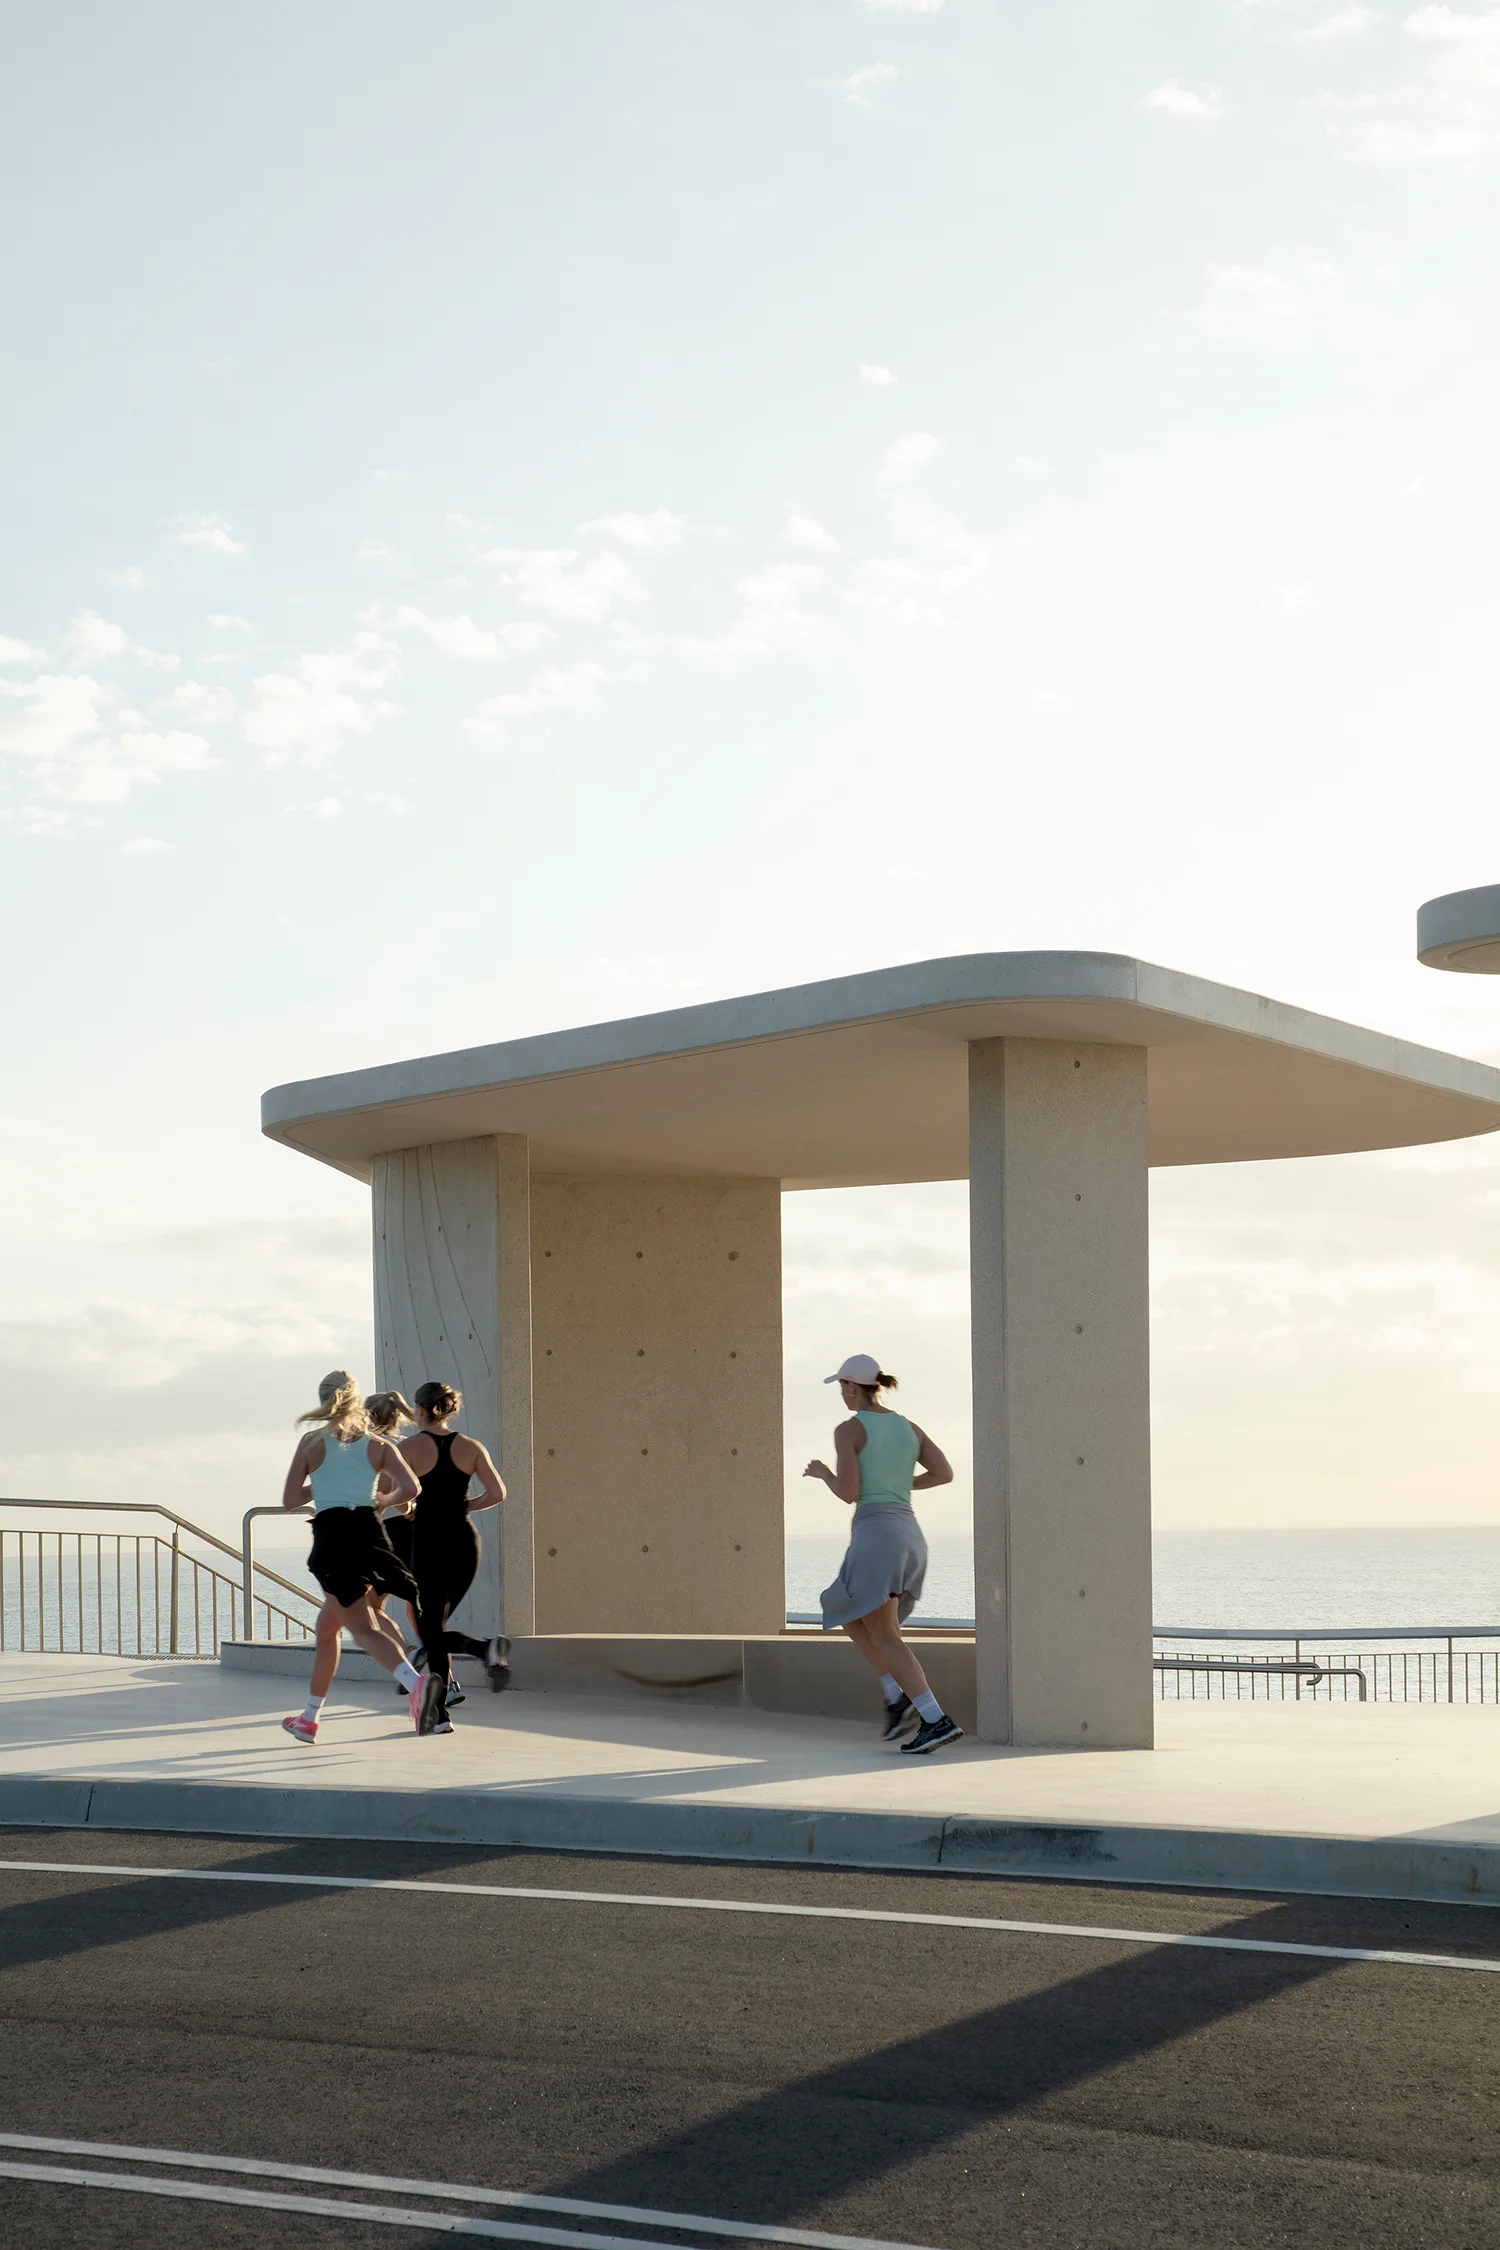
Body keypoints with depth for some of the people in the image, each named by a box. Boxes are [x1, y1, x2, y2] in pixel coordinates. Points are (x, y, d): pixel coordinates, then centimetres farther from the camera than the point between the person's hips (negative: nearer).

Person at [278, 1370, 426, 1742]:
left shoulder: (312, 1443, 4)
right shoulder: (378, 1445, 8)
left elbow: (290, 1500, 4)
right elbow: (411, 1488, -4)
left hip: (332, 1537, -4)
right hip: (368, 1529, 4)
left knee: (364, 1630, -5)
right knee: (327, 1624, 18)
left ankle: (414, 1683, -32)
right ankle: (309, 1718, 18)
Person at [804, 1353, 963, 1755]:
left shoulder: (848, 1429, -3)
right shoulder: (908, 1427, 18)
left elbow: (848, 1493, -10)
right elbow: (944, 1474, 10)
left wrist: (822, 1473, 11)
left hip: (875, 1534, -8)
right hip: (911, 1537, 8)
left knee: (884, 1638, -7)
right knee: (852, 1620, 23)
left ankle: (937, 1720, -20)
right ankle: (899, 1698, 7)